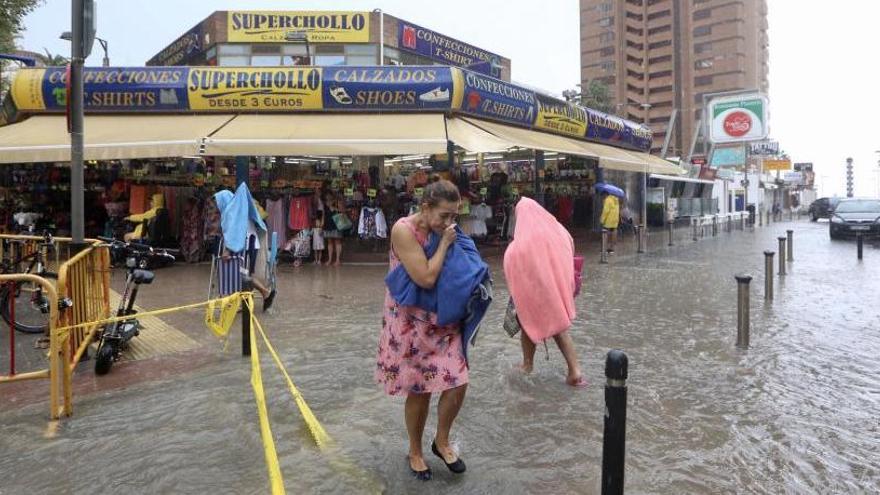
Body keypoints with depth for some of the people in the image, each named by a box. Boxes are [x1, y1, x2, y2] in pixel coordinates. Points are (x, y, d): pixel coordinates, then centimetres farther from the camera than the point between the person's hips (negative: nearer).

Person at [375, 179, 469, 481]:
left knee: (458, 383, 2)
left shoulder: (443, 230, 2)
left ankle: (442, 441, 28)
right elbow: (427, 278, -25)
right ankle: (415, 452, 31)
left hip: (443, 321, 6)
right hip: (411, 323, -6)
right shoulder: (404, 230, -19)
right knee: (419, 391, 6)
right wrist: (444, 243, -18)